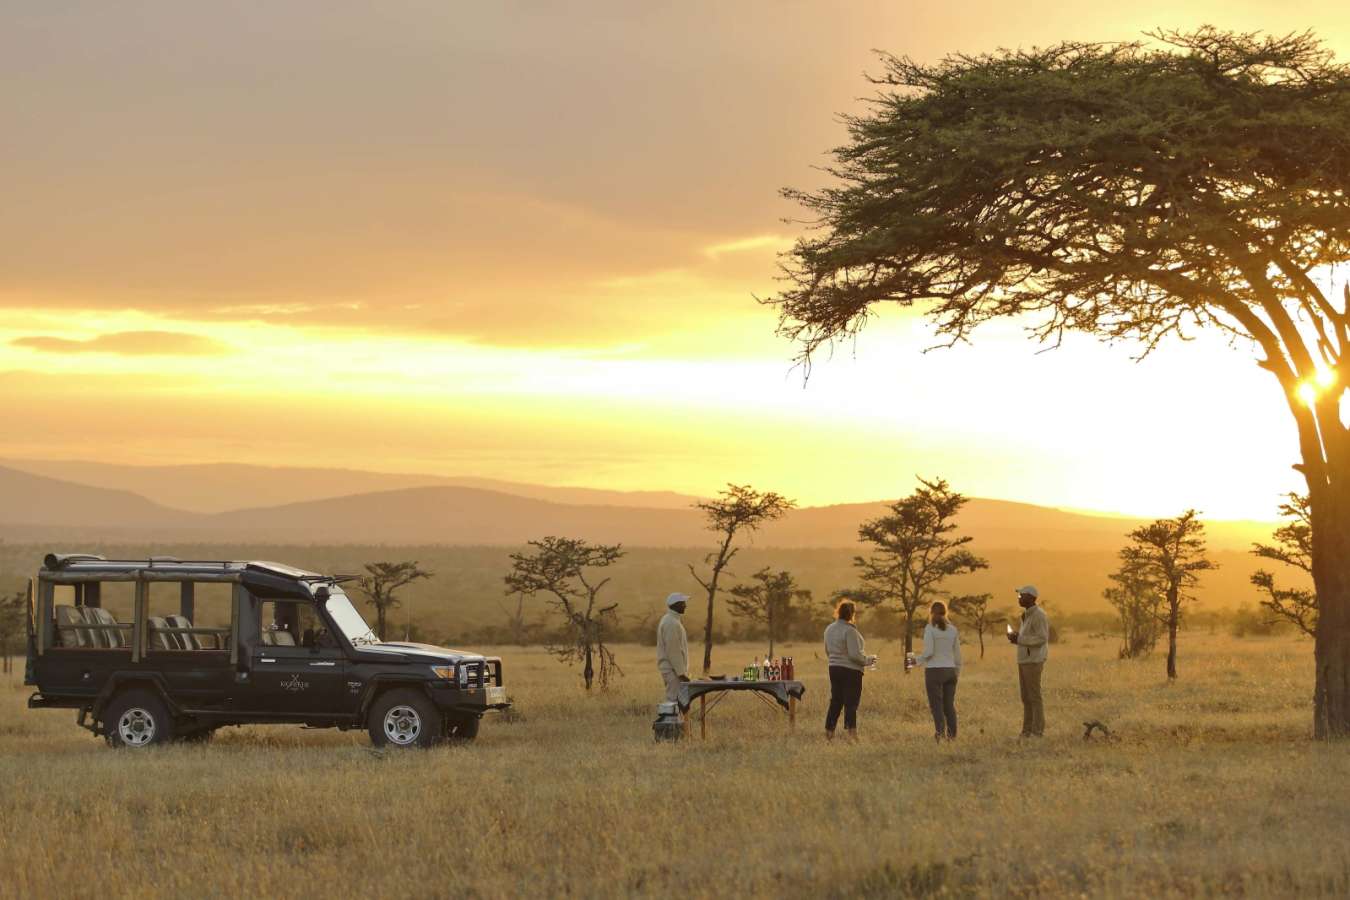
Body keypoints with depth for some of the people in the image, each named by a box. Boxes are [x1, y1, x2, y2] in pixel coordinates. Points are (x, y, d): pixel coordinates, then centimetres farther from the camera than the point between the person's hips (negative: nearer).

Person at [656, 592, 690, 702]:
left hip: (671, 669, 11)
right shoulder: (672, 623, -17)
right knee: (676, 700, -12)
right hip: (674, 671, -11)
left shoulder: (668, 620, 17)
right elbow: (673, 651, -21)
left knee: (672, 700, 11)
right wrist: (681, 673, -20)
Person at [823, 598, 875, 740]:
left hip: (834, 668, 7)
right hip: (850, 670, -7)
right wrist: (868, 660, -6)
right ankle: (851, 732, -4)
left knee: (835, 701, 14)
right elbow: (855, 654, -21)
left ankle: (829, 731, 16)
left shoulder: (829, 629, 7)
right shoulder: (849, 630, -18)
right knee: (851, 703, -2)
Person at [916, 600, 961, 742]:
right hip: (950, 670, 4)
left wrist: (919, 660, 3)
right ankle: (952, 734, 7)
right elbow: (957, 654, 10)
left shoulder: (930, 628, -7)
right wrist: (957, 672, 18)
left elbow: (929, 652, -15)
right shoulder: (952, 629, 7)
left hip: (934, 670, -4)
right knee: (949, 704, 9)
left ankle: (940, 732, -14)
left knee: (936, 704, -2)